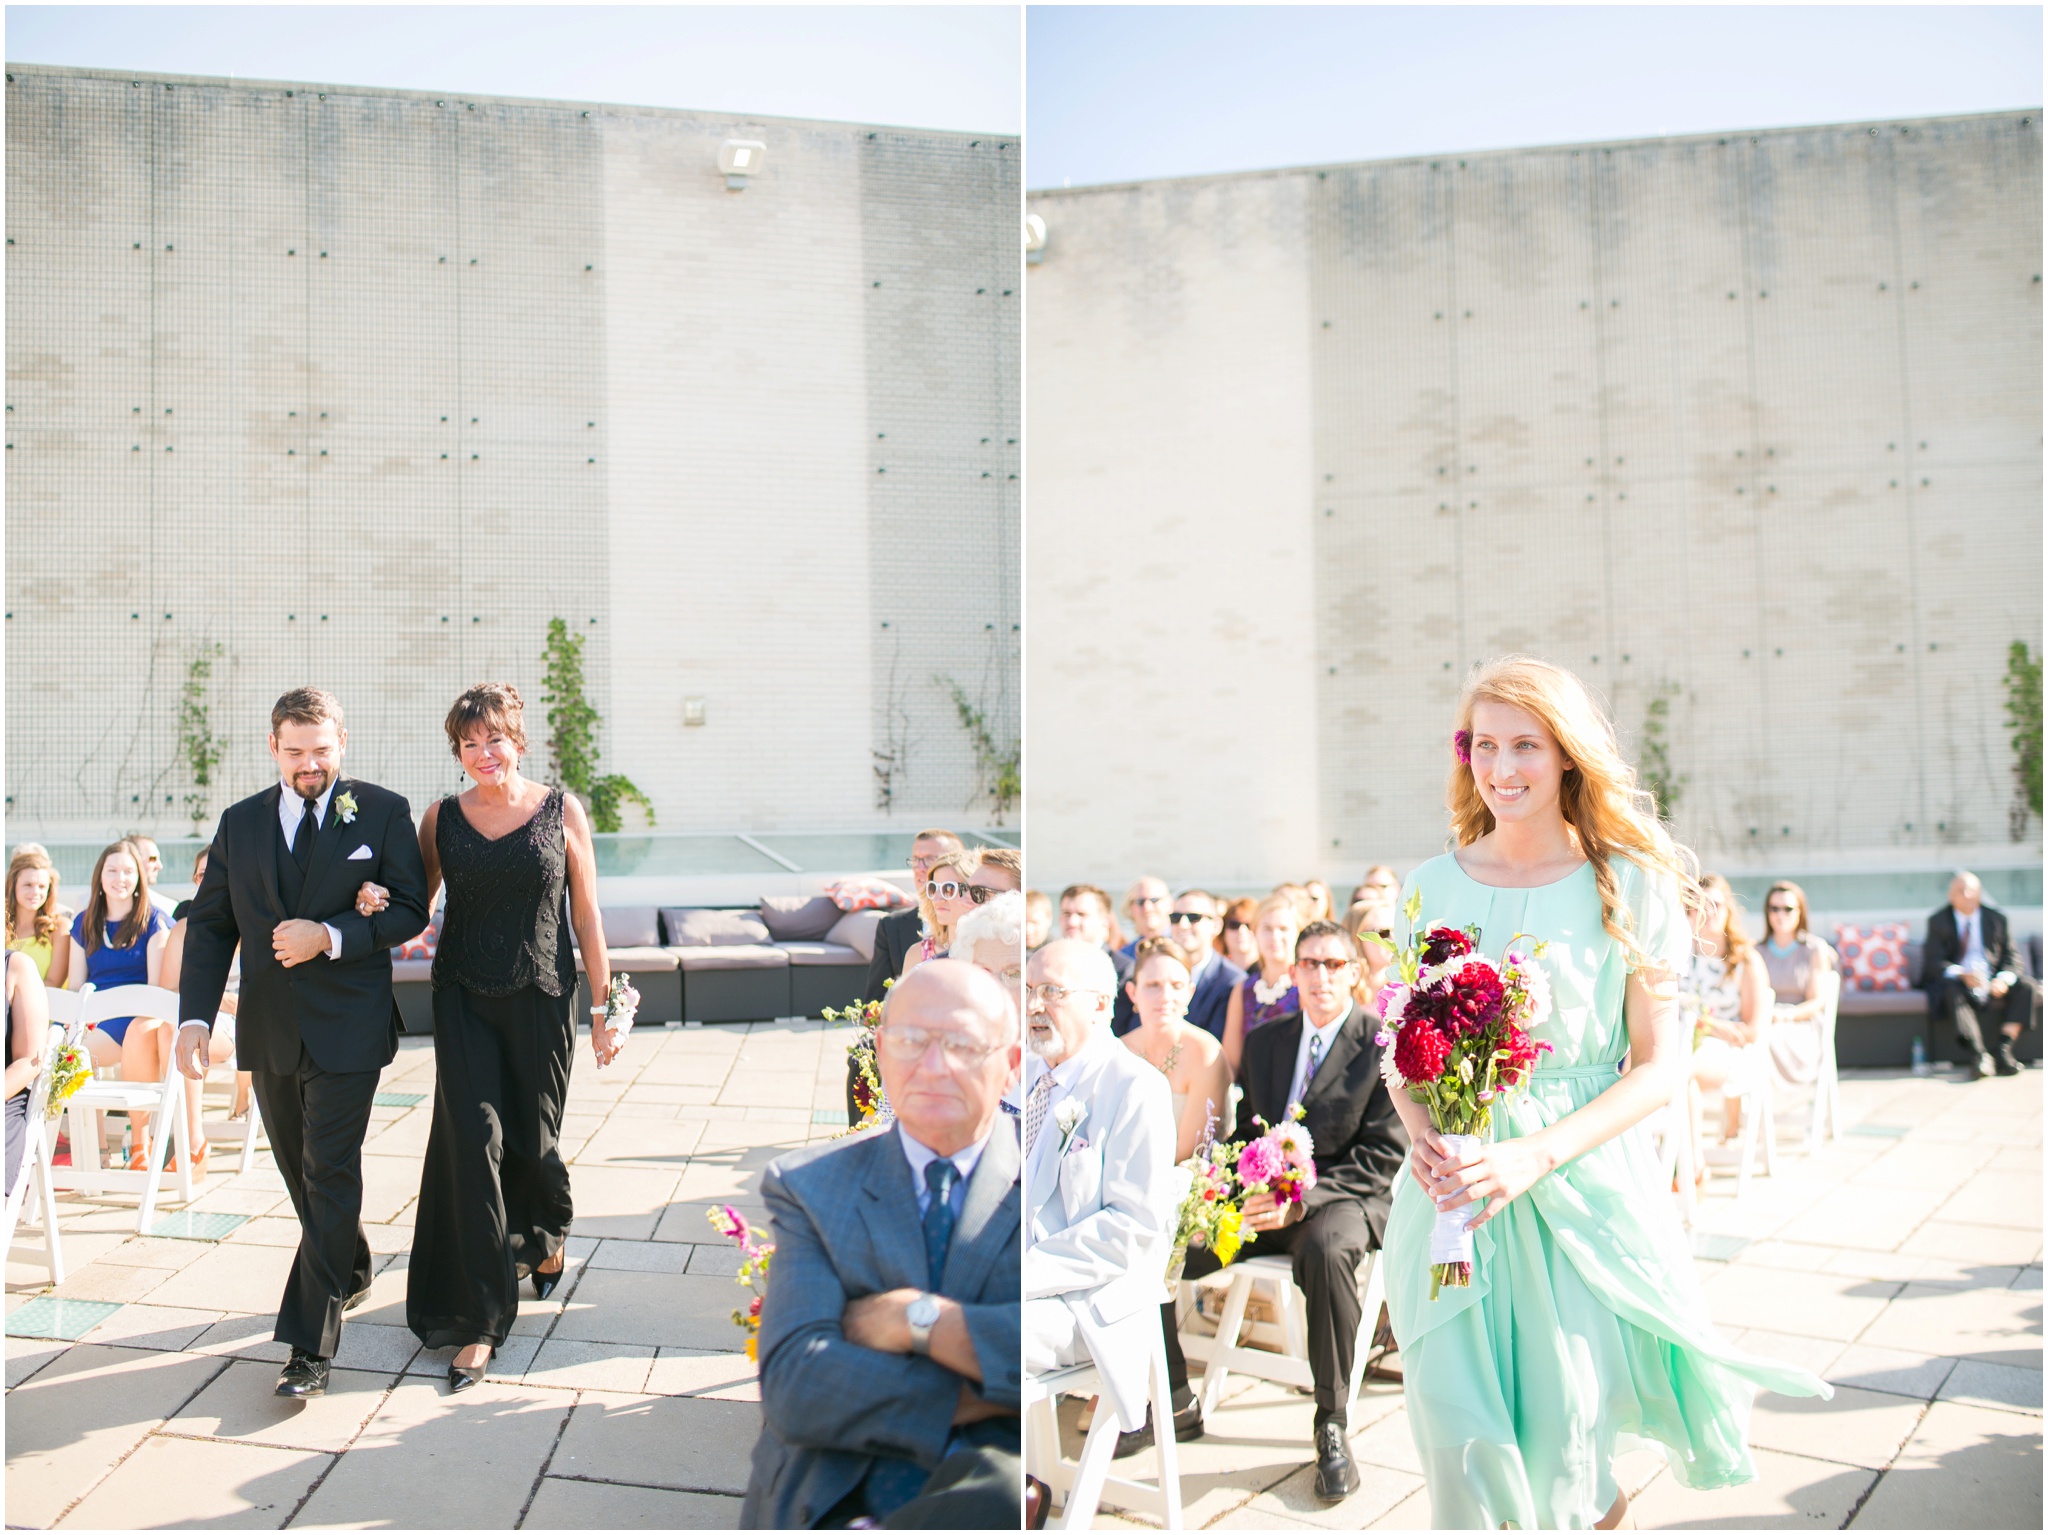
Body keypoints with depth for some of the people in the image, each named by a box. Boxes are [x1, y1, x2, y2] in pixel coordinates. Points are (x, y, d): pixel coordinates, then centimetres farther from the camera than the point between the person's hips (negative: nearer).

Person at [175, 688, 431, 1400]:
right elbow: (210, 924, 7)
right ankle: (350, 1275, 40)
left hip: (347, 1027, -5)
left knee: (330, 1173, -8)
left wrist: (331, 936, -20)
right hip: (269, 1030, 5)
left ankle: (310, 1347, -5)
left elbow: (409, 910, -5)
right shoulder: (239, 823, 8)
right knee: (301, 1171, 17)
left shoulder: (383, 813, -2)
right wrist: (195, 1016, -5)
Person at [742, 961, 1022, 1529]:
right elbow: (793, 1386, -5)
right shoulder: (807, 1186, 9)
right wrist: (981, 1398, -12)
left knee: (999, 1486, -36)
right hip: (838, 1502, 1)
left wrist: (920, 1318, -12)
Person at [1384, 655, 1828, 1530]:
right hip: (1454, 1187, 2)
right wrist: (1422, 1137, -9)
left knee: (1563, 1442, -1)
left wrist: (1538, 1153, -17)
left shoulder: (1630, 886, -2)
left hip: (1580, 1184, -2)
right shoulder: (1435, 885, 5)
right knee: (1459, 1439, -3)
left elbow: (1661, 1064, -5)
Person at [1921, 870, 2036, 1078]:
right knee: (1953, 991, -36)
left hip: (1994, 983, 3)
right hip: (1957, 981, -3)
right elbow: (1934, 961, -8)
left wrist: (2004, 978, -18)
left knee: (2025, 986, -23)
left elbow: (2011, 957, 6)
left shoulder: (1997, 918, 9)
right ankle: (1978, 1054, -47)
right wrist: (1962, 974, -29)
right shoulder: (1938, 921, 2)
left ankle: (2004, 1051, -28)